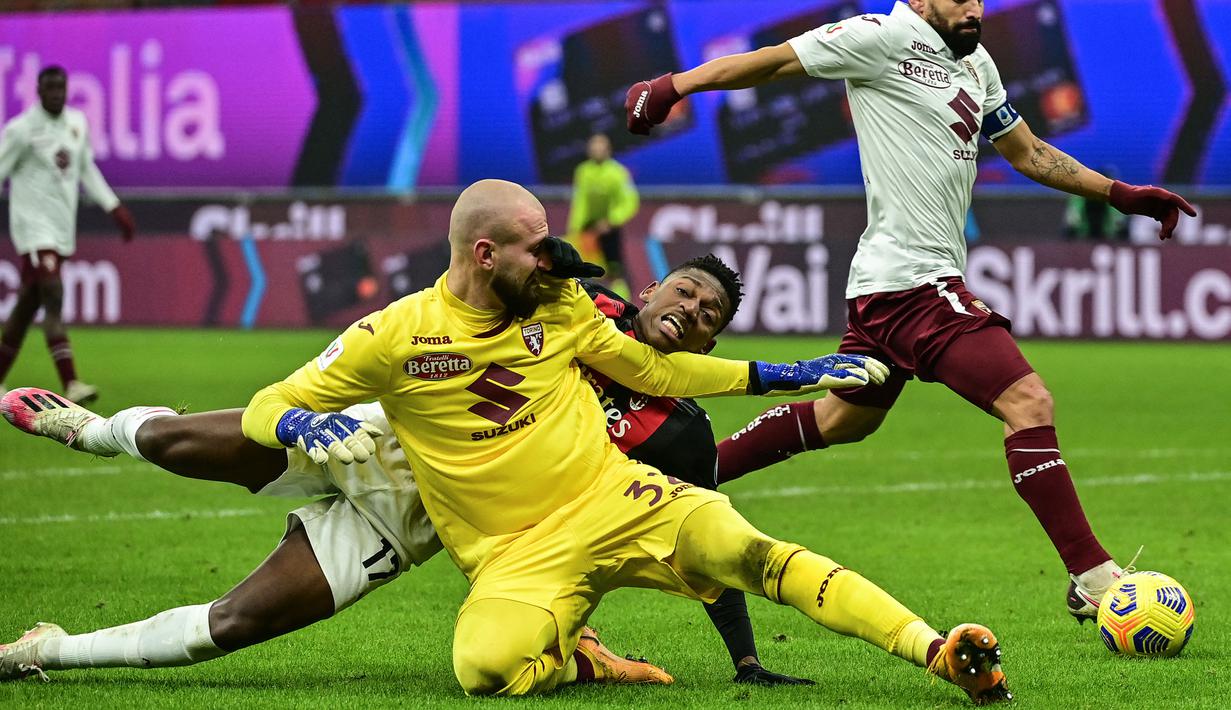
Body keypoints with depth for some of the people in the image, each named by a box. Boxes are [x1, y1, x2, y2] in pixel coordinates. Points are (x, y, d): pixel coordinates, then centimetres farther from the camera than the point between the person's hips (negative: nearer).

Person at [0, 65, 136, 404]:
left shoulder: (76, 123, 10)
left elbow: (86, 169, 22)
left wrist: (115, 208, 18)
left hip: (63, 230, 6)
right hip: (34, 226, -6)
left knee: (27, 306, 11)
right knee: (53, 297, -18)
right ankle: (71, 386, -26)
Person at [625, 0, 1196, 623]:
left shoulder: (976, 63, 17)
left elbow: (1029, 154, 26)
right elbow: (775, 60, -7)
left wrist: (1120, 193, 21)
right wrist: (670, 88, -9)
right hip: (912, 283, -10)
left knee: (844, 419, 23)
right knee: (1030, 404, -14)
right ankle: (1092, 579, -12)